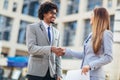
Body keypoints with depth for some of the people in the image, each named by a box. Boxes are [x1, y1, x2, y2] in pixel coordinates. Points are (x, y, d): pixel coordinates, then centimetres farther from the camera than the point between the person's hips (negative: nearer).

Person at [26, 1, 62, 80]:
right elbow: (31, 48, -12)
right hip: (36, 72, -4)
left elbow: (57, 55, 14)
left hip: (52, 73, 4)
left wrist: (59, 74, 6)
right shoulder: (32, 27, 2)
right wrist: (50, 49, -24)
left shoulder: (56, 32, 16)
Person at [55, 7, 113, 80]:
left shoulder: (106, 33, -7)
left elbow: (108, 57, -13)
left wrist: (90, 65, -20)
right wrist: (66, 51, 16)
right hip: (86, 73, 7)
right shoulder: (91, 34, 14)